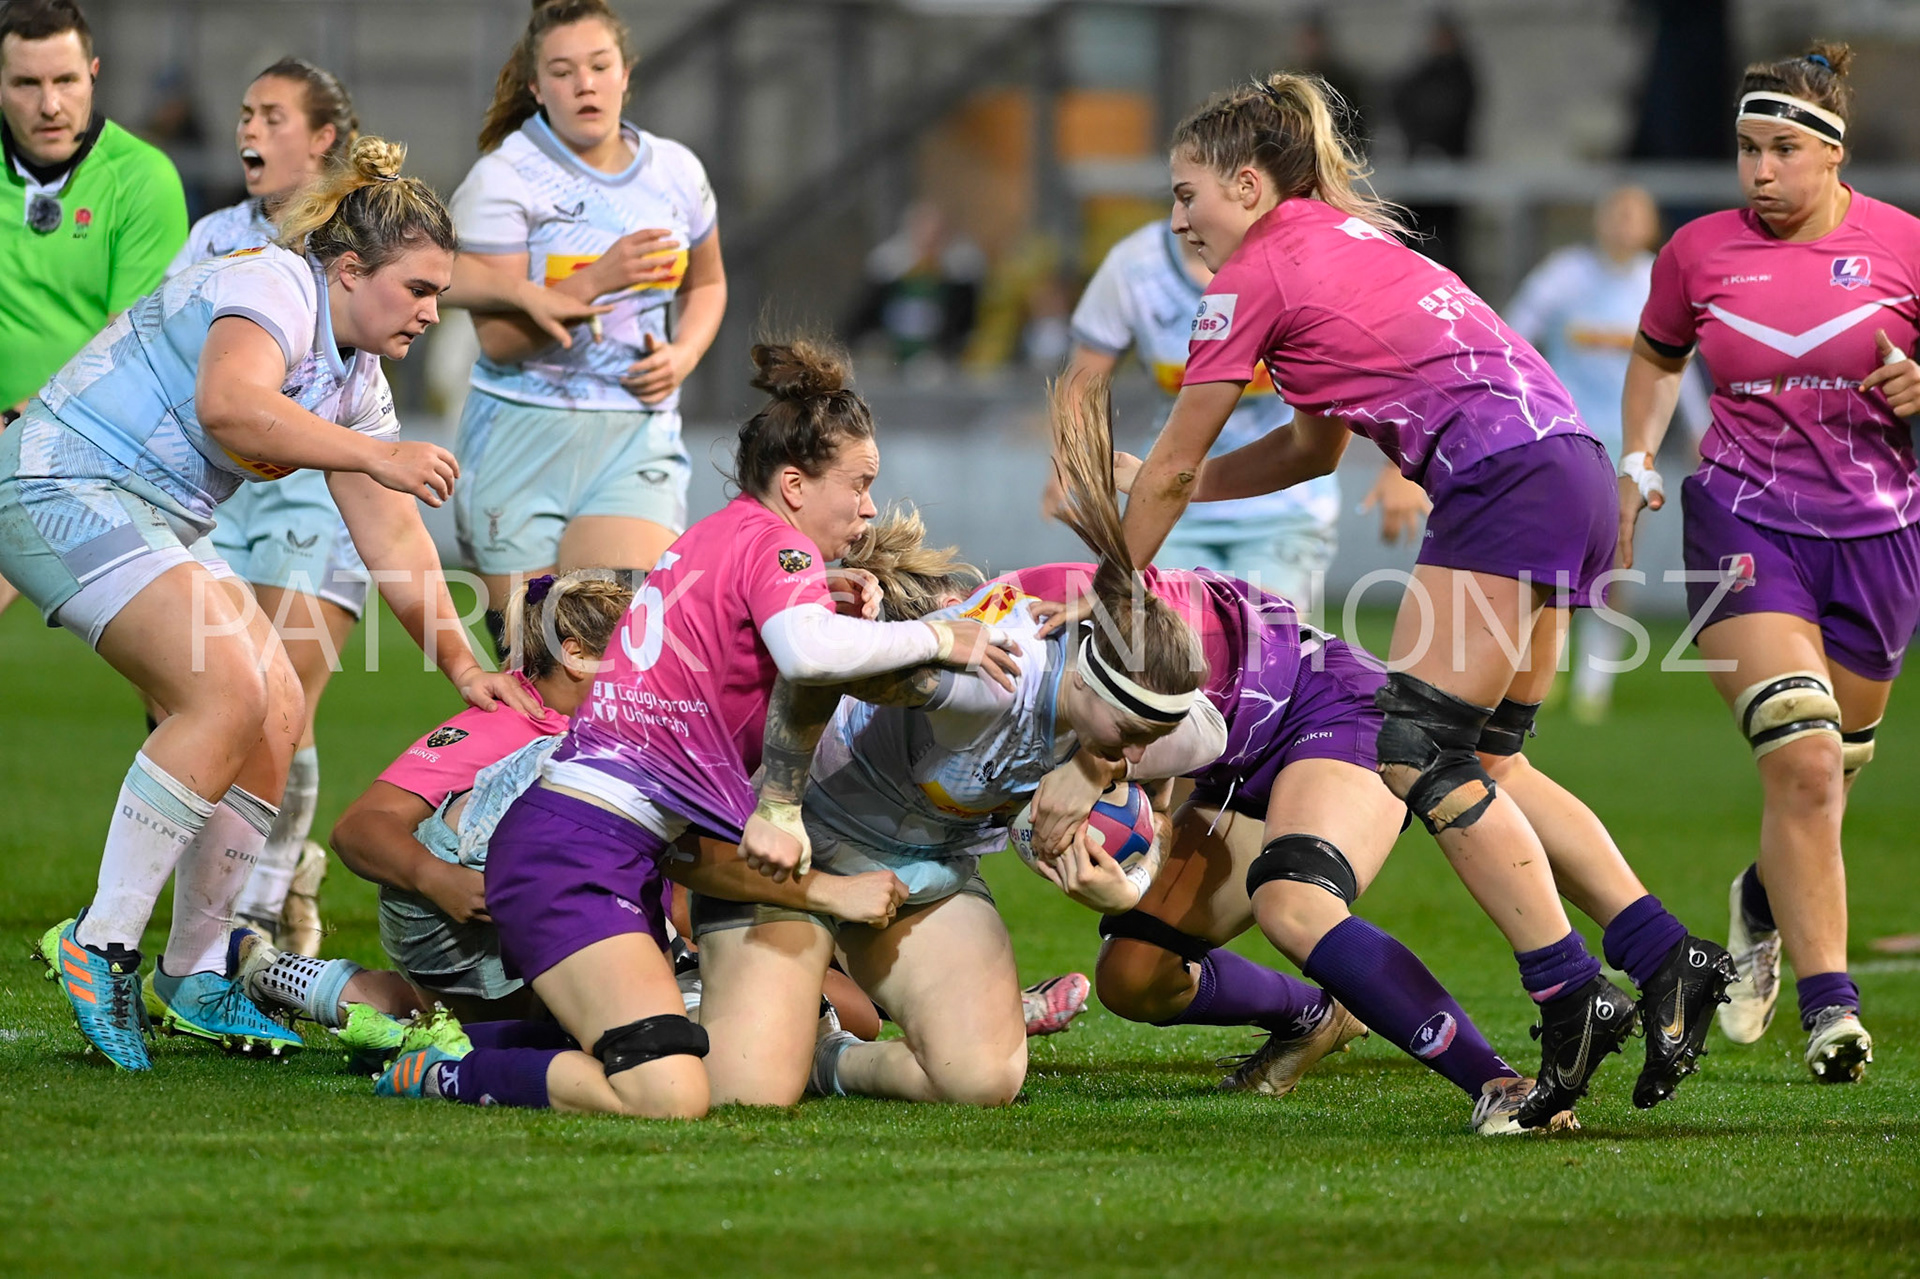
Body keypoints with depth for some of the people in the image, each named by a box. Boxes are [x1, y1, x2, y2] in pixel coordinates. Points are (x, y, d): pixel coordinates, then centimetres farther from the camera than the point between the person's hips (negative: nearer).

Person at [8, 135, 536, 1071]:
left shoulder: (356, 376, 13)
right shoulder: (277, 289, -16)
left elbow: (392, 538, 16)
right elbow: (229, 405, -37)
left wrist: (462, 667, 10)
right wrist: (375, 456, -39)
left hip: (159, 521, 10)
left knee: (275, 716, 1)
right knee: (228, 693, -23)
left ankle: (193, 977, 8)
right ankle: (100, 947, -19)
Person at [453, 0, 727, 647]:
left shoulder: (675, 170, 7)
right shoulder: (503, 178, -6)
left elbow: (706, 282, 26)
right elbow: (497, 335, -13)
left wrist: (683, 355, 6)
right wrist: (599, 280, -24)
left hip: (639, 439, 2)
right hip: (525, 436, -2)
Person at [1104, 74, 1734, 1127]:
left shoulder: (1254, 276, -1)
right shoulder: (1345, 238, 25)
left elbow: (1170, 469, 7)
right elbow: (1314, 446, 34)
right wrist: (1178, 491, 32)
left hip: (1506, 480, -9)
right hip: (1574, 476, 9)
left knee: (1417, 747, -10)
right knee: (1482, 760, 11)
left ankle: (1571, 998, -16)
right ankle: (1666, 958, 6)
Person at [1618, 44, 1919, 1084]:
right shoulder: (1699, 252, 0)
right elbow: (1656, 358, 19)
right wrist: (1635, 468, 8)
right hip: (1743, 521, -1)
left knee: (1827, 771, 11)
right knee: (1802, 760, -19)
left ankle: (1765, 901, 46)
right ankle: (1829, 1007, -18)